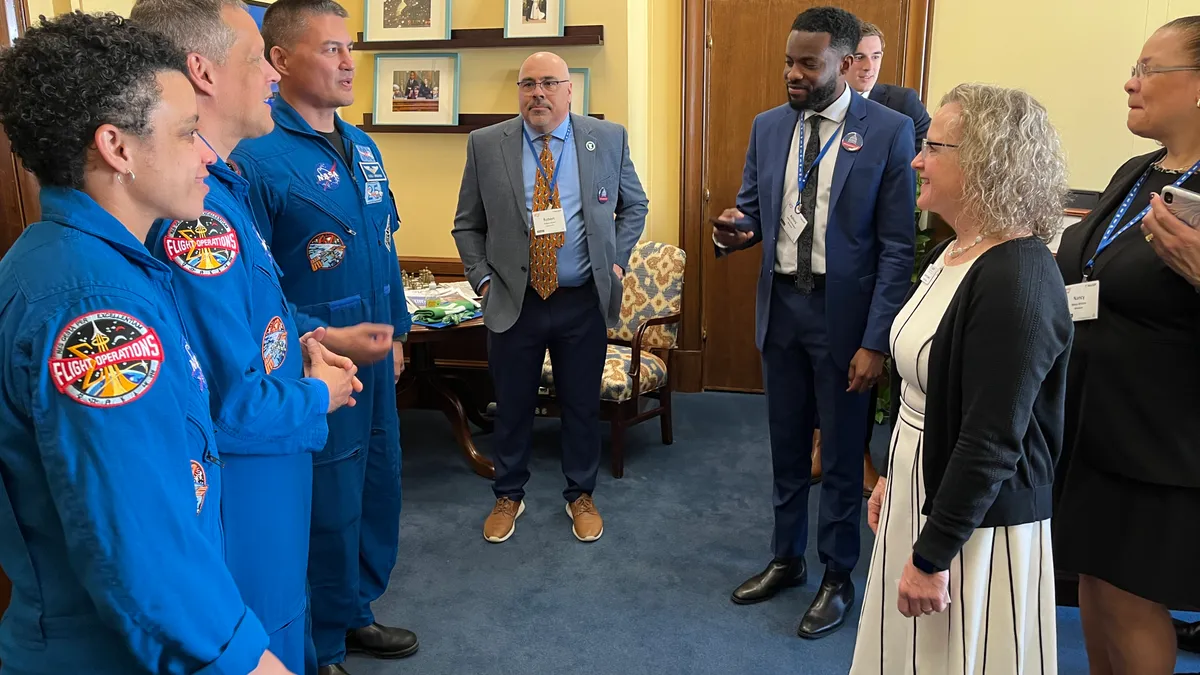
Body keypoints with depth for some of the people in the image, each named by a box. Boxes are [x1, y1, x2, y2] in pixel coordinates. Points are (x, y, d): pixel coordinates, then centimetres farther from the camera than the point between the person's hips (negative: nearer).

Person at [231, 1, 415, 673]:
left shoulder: (363, 147, 8)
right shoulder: (256, 156, -18)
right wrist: (326, 341, -23)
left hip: (374, 362, 8)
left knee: (379, 489, 19)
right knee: (328, 509, 6)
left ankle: (355, 612, 42)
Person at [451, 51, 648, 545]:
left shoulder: (609, 139, 0)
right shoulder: (486, 145, -1)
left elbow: (634, 206, 12)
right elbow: (467, 224, 6)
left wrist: (616, 261, 1)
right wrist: (482, 277, -4)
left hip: (583, 302, 1)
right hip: (512, 301, 0)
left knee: (582, 406, 13)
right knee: (511, 406, 12)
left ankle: (580, 496, 33)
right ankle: (508, 496, 33)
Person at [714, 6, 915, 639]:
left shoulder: (889, 130, -10)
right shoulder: (768, 127, 4)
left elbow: (896, 248, -11)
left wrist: (876, 341, -15)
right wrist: (735, 229, -14)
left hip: (844, 311, -4)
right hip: (781, 304, 4)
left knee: (842, 453, 10)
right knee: (786, 444, 18)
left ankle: (837, 578, 29)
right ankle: (786, 558, 37)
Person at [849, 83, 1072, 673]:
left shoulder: (1017, 281, -23)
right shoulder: (948, 254, 5)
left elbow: (992, 440, -24)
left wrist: (932, 556, -19)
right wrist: (892, 475, 18)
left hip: (975, 522, -8)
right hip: (919, 491, 8)